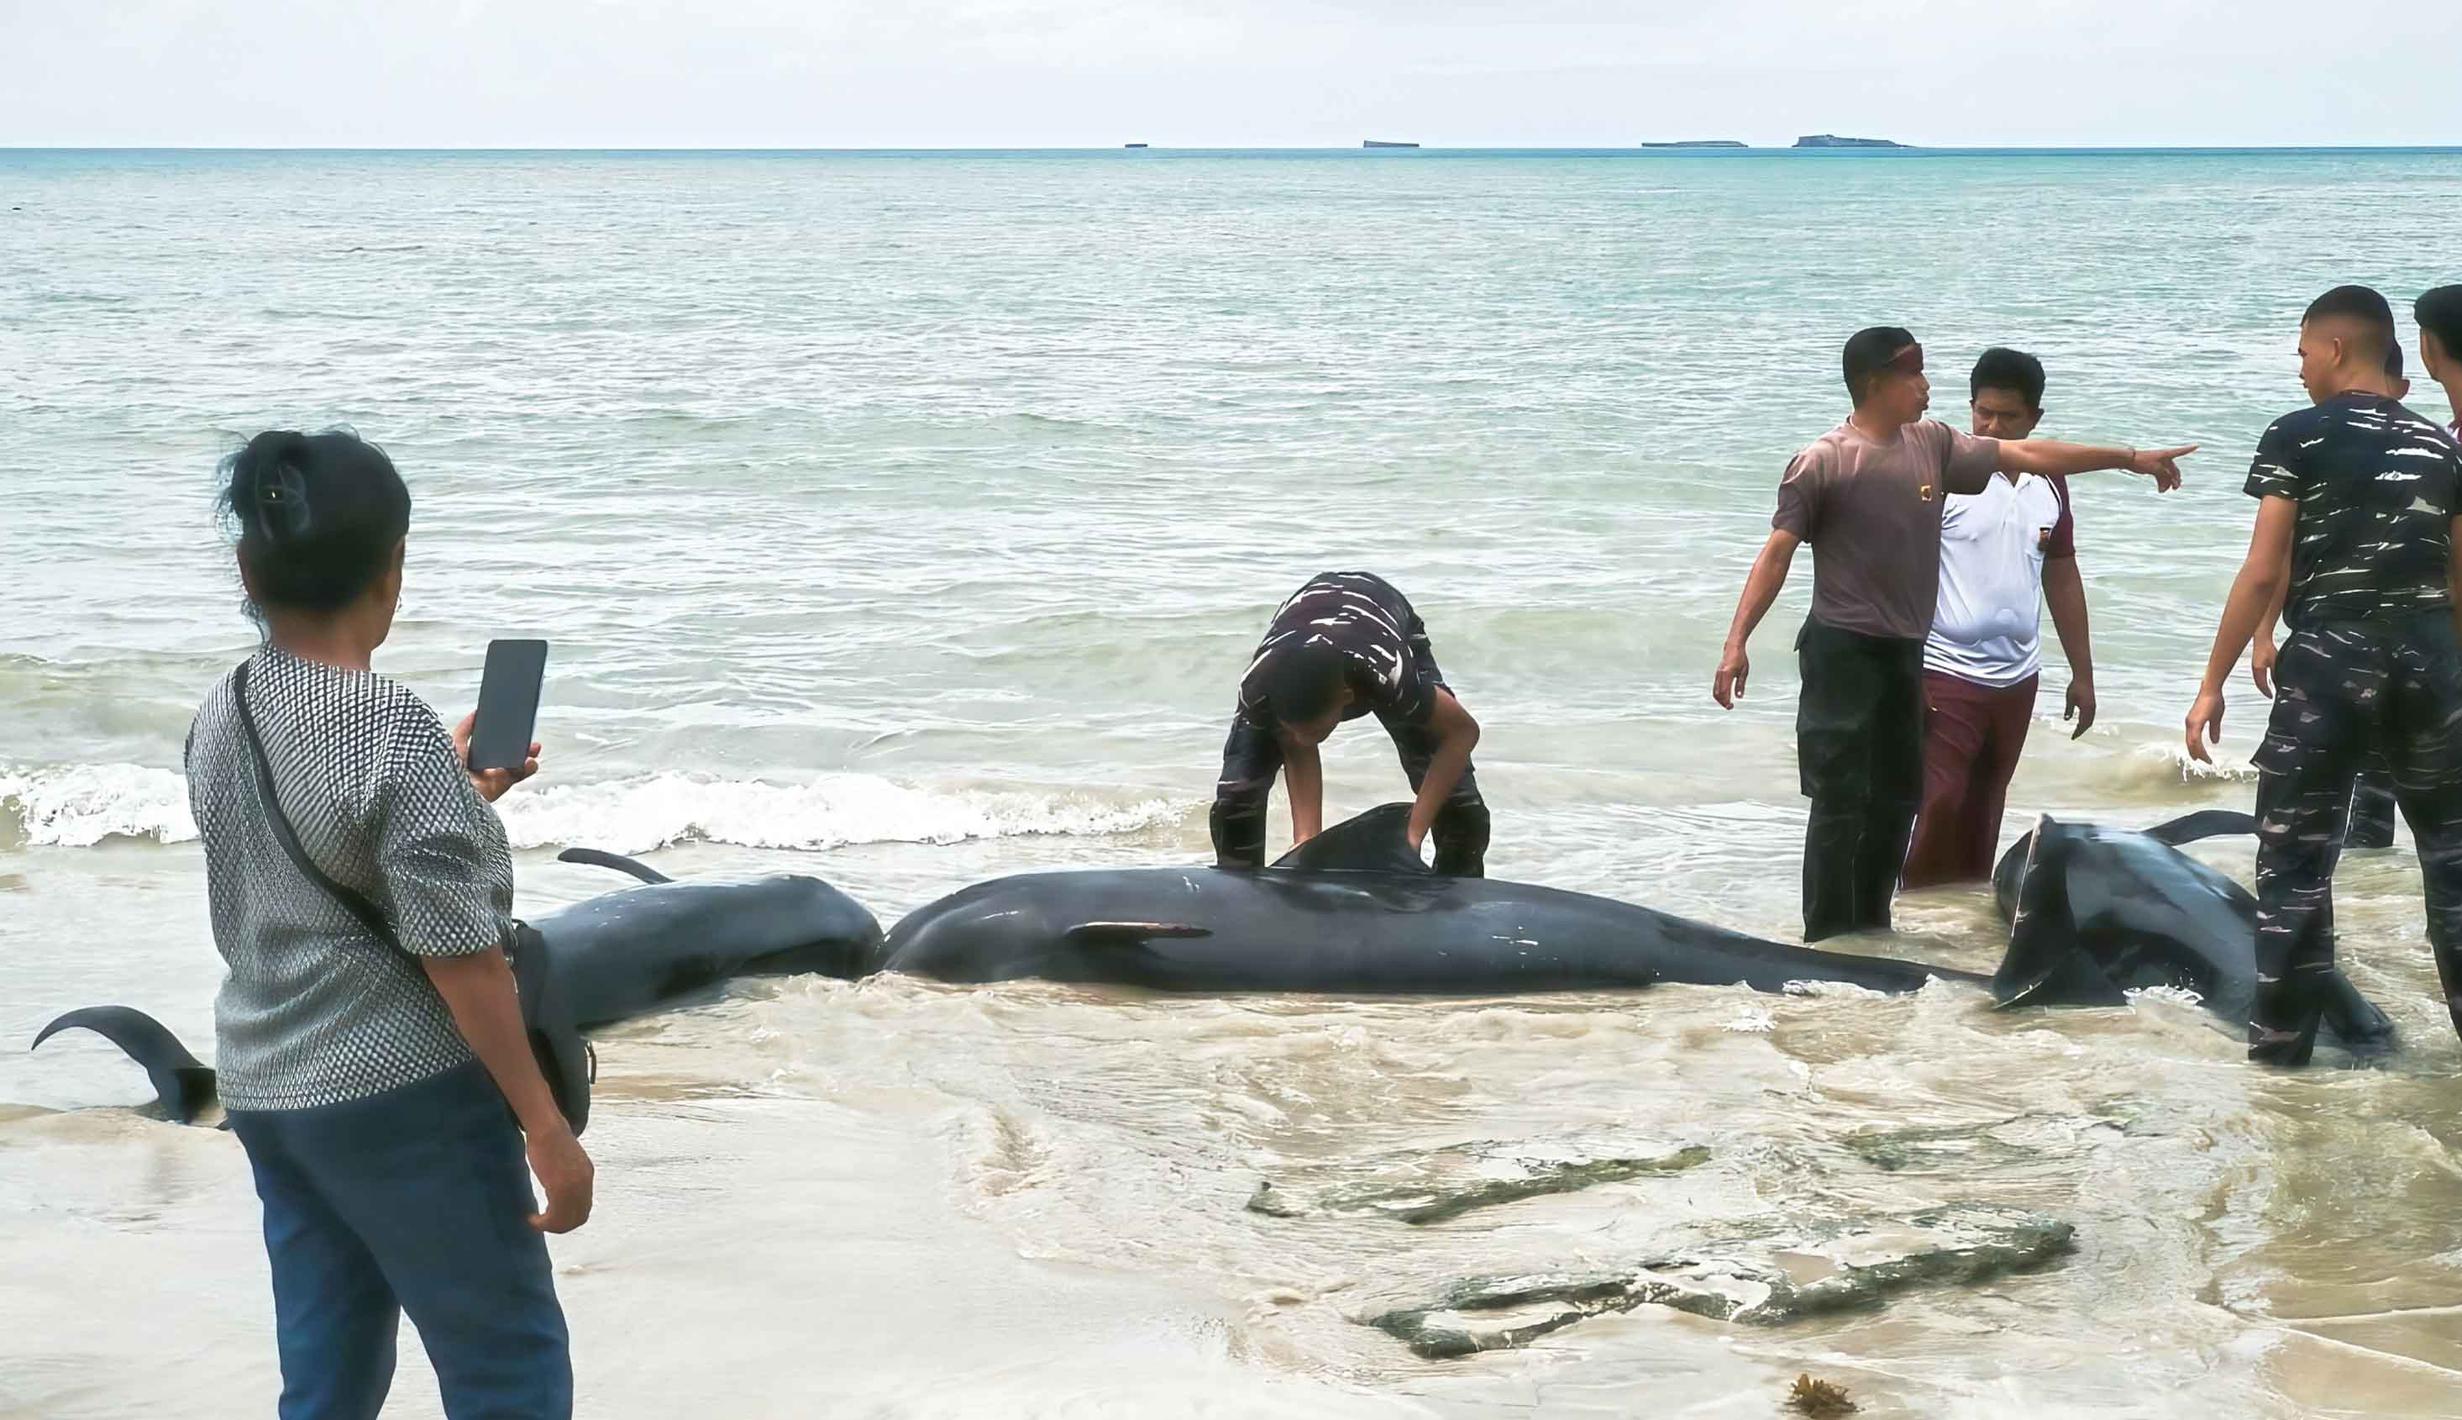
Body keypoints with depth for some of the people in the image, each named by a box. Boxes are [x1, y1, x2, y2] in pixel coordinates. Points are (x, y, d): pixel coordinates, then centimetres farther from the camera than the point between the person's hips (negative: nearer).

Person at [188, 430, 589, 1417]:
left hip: (264, 1089, 8)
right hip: (402, 1093, -8)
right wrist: (544, 1125, -13)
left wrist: (454, 797, 25)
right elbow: (456, 957, -19)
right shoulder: (396, 728, -19)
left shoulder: (220, 719, 3)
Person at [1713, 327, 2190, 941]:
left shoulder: (1932, 444, 8)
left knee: (1897, 798, 12)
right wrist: (1737, 641, -17)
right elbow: (1777, 553, -10)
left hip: (1906, 652, 7)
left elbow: (2024, 454, 14)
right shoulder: (1823, 462, -10)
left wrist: (2128, 458, 16)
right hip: (1842, 652, -7)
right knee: (1840, 802, -6)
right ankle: (1827, 943, -1)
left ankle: (1872, 930, 23)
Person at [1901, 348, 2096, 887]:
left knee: (1983, 813, 12)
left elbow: (2062, 579, 17)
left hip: (2016, 677, 6)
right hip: (1946, 674, -6)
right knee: (1938, 806, -11)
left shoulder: (2049, 484, 9)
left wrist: (2082, 672, 16)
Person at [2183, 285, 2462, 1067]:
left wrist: (2211, 684, -4)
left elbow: (2263, 574, -8)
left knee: (2296, 856, 5)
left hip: (2330, 657, -4)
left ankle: (2282, 1039, 7)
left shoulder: (2296, 437, -4)